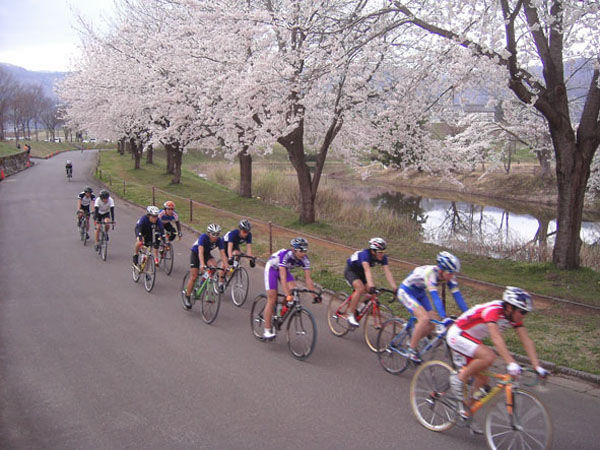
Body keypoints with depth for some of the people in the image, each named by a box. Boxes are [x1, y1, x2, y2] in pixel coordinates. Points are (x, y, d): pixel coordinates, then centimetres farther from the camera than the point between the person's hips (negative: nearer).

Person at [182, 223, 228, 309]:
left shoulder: (219, 240, -23)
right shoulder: (203, 237, -34)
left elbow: (223, 254, -26)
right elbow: (200, 252, -43)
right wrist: (202, 265, -56)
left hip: (207, 254, 3)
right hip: (195, 254, -3)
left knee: (214, 265, -28)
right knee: (194, 276, -8)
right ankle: (186, 296, 7)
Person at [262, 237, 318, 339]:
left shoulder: (304, 259, -23)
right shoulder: (285, 255, -39)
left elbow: (308, 278, -21)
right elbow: (283, 277, -44)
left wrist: (315, 295, -28)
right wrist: (287, 295, -51)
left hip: (285, 269, 5)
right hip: (272, 268, -5)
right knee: (272, 299, -11)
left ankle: (282, 315, -1)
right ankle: (267, 331, -4)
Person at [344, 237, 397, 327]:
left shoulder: (383, 257, -18)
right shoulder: (365, 254, -35)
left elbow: (388, 272, -24)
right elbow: (367, 270, -49)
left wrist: (395, 288, -35)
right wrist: (371, 286, -62)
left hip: (360, 272, 6)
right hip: (350, 270, -6)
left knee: (371, 293, -12)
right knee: (360, 289, -29)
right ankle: (350, 315, -17)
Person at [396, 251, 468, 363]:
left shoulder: (449, 276, -15)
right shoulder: (429, 273, -36)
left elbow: (457, 295, -15)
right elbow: (435, 296, -43)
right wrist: (444, 317, -51)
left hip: (419, 293, 8)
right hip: (406, 292, -7)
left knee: (434, 322, -3)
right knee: (424, 318, -25)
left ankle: (412, 342, 18)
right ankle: (411, 350, -11)